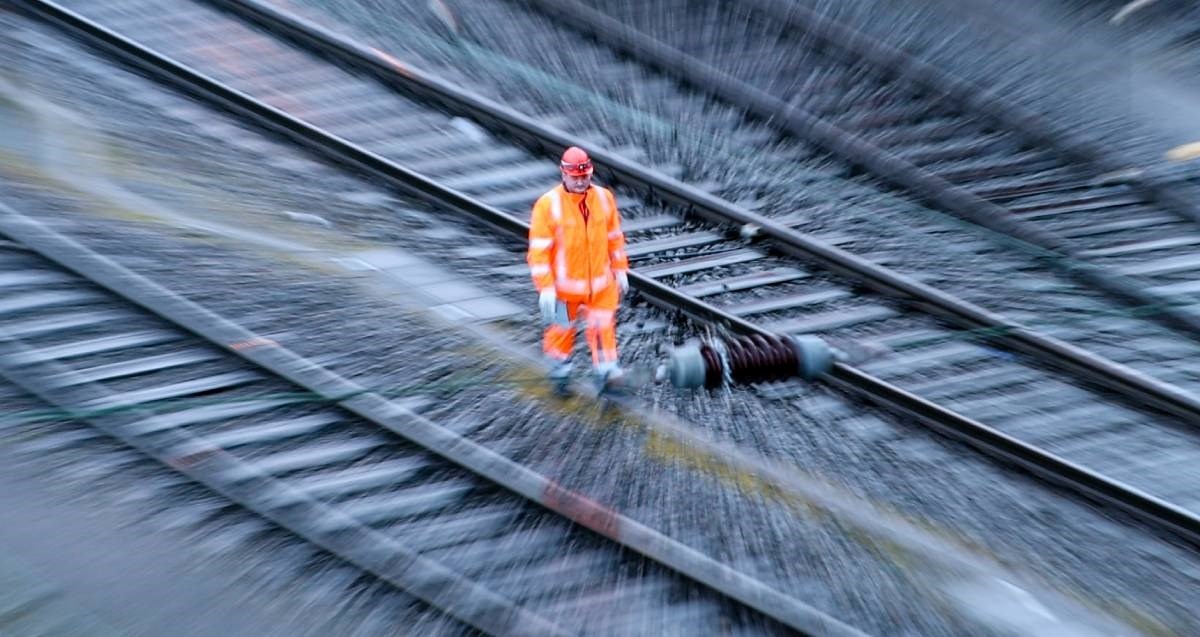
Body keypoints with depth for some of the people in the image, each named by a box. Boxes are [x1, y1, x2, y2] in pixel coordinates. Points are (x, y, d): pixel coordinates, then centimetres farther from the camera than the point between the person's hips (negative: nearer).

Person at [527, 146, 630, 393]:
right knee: (562, 329, 15)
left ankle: (607, 374, 20)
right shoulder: (548, 204, -15)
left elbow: (614, 237, 7)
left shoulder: (604, 197, -3)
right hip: (565, 284, -2)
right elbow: (539, 249, -15)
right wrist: (545, 288, -19)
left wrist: (620, 270, 8)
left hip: (601, 283, 3)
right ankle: (559, 373, 39)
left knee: (603, 327, 5)